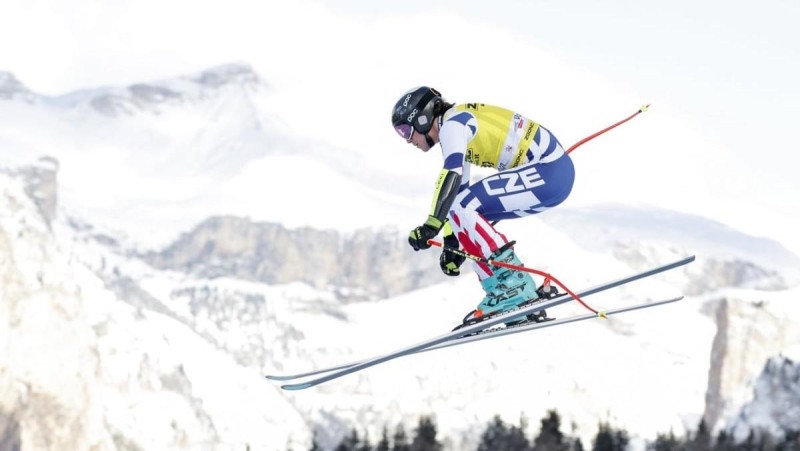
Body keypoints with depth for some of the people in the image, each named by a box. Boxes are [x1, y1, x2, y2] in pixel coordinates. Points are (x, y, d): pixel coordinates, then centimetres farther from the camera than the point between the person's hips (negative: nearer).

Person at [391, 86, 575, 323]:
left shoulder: (453, 123, -10)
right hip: (552, 170, 10)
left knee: (462, 207, -16)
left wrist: (431, 225, -29)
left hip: (548, 172, -10)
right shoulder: (456, 134, 19)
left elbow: (451, 176, -24)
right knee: (463, 208, 12)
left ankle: (513, 284, -16)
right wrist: (452, 244, 22)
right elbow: (456, 189, 23)